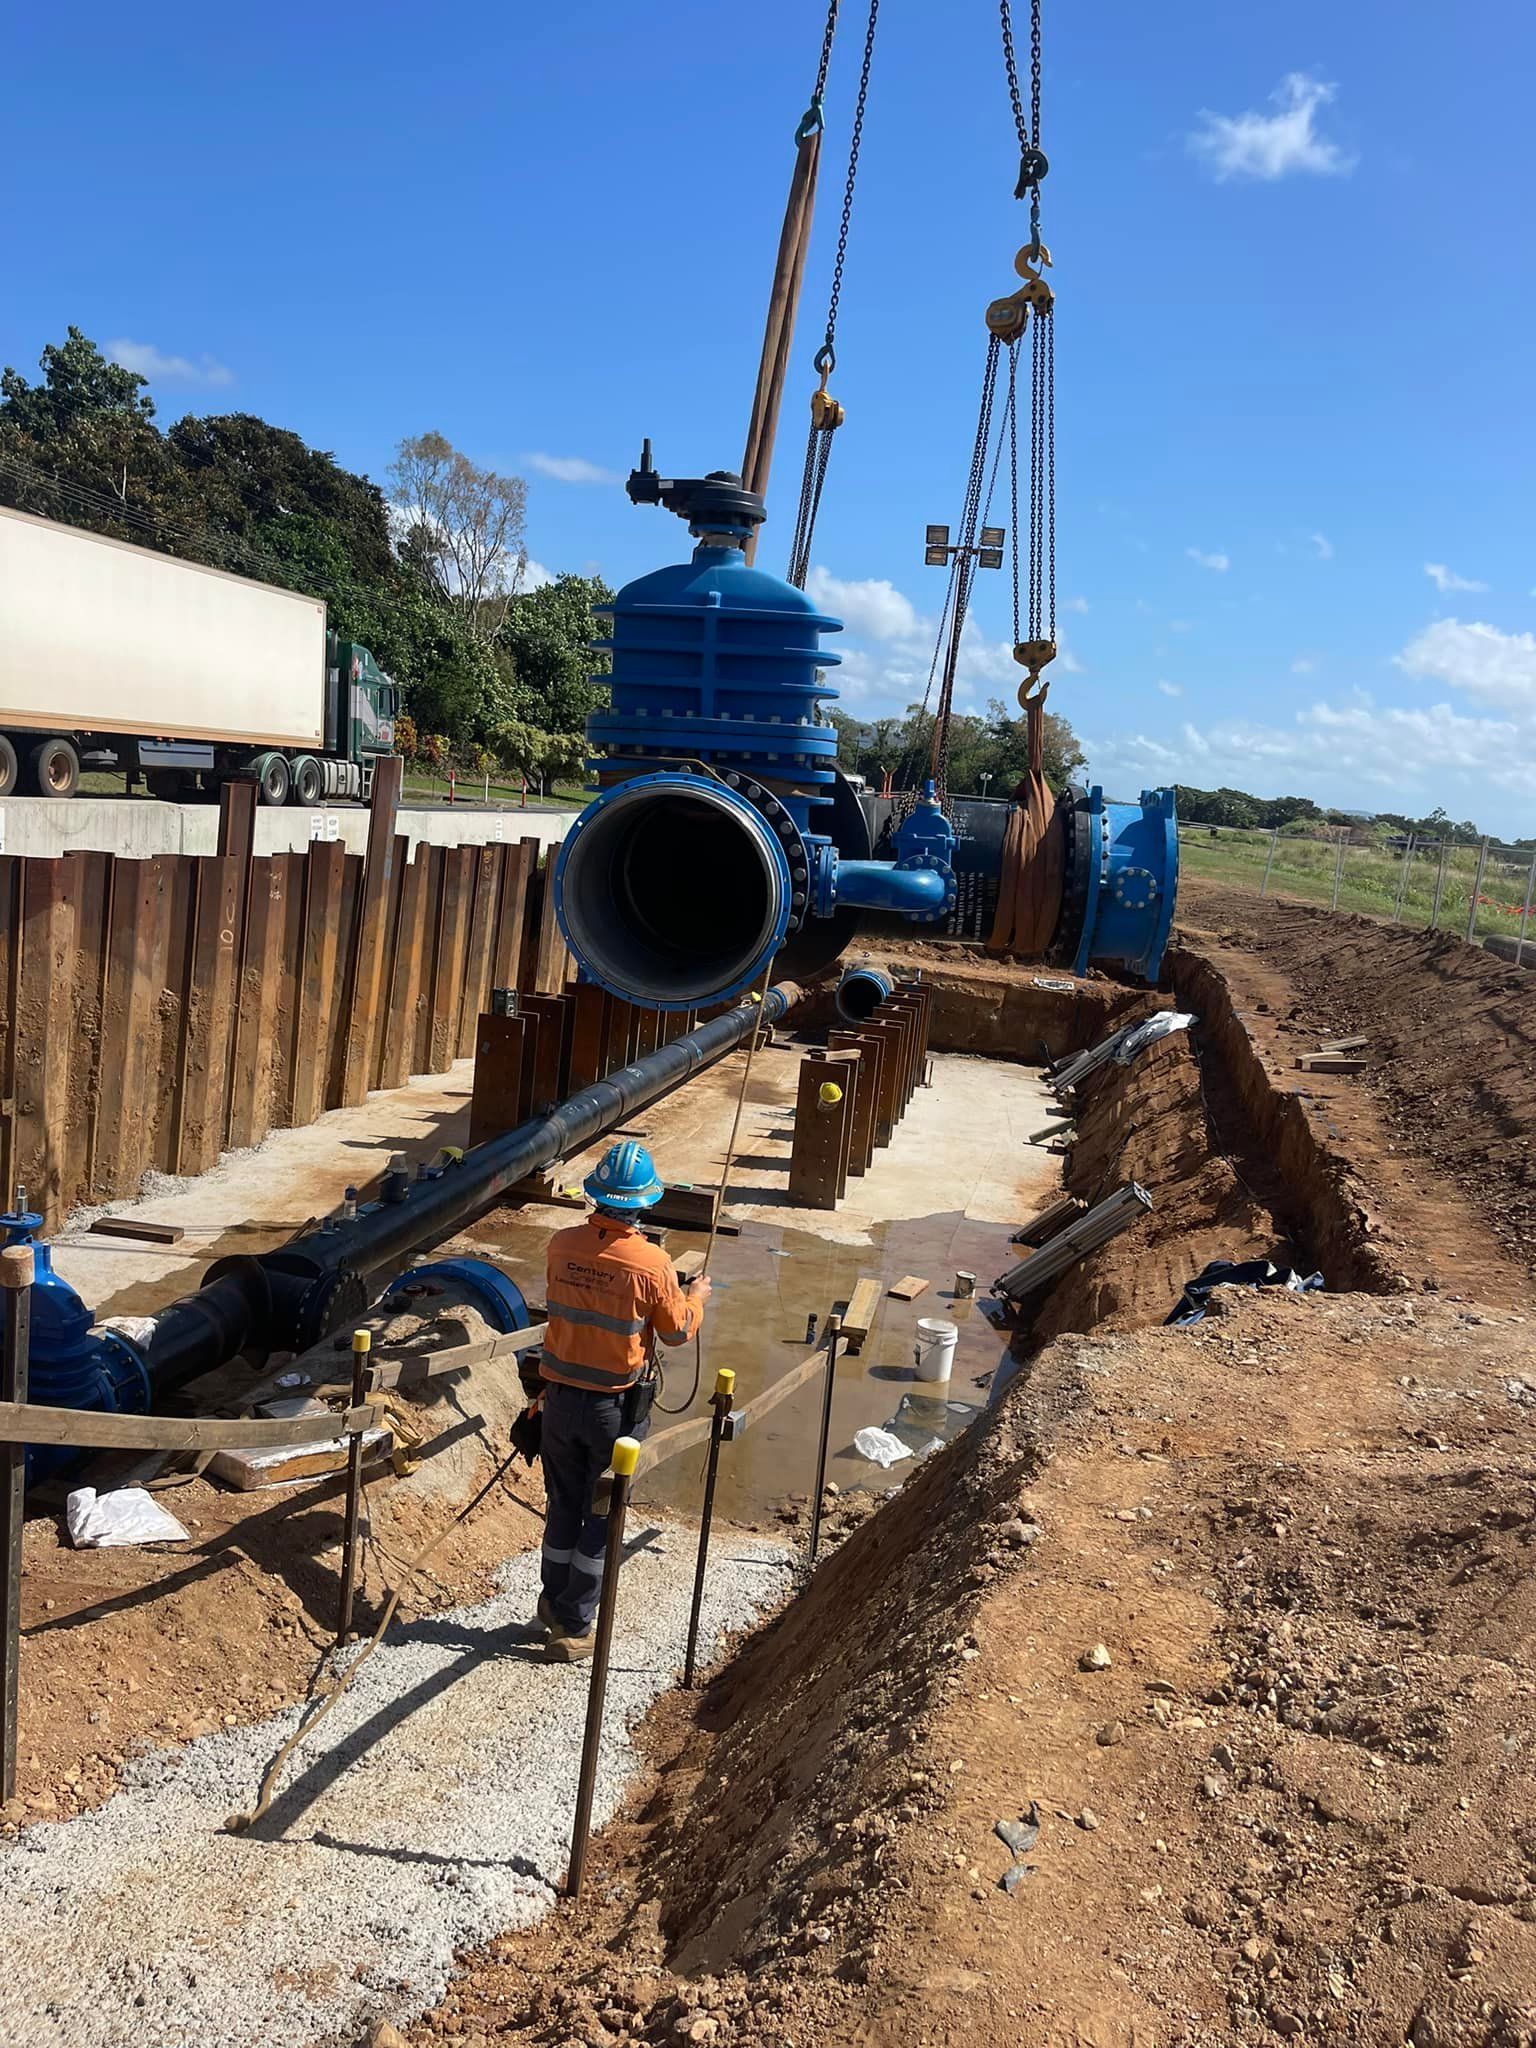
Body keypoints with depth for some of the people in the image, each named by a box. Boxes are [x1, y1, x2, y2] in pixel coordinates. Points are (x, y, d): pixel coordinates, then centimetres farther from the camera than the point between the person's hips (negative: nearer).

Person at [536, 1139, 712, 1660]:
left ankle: (554, 1603, 35)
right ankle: (573, 1627, 16)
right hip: (616, 1406, -4)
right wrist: (696, 1297, 14)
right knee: (601, 1517, 10)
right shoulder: (651, 1264, -20)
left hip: (561, 1397, 4)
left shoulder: (562, 1245, -8)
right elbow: (677, 1331, -7)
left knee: (562, 1506, 20)